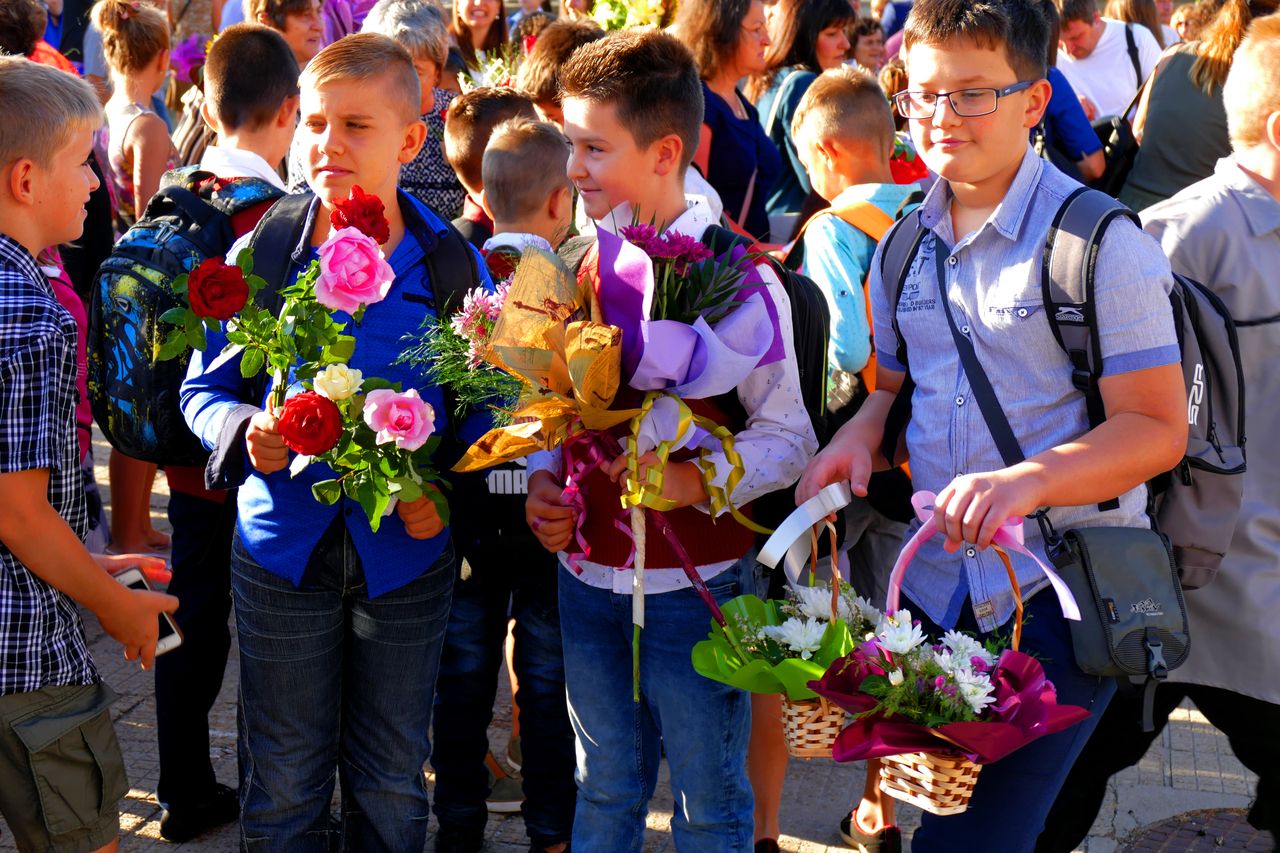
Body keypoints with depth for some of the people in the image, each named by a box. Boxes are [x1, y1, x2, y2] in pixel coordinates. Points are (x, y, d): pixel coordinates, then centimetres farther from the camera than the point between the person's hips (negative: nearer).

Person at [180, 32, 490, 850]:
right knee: (284, 783, 13)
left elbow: (484, 405, 1)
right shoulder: (260, 255, -5)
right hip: (284, 546, 0)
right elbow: (203, 388, 4)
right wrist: (246, 431, -18)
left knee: (392, 784, 15)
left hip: (406, 555, 0)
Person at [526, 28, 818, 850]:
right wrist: (543, 478, -2)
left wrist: (697, 480, -29)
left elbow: (787, 436, -13)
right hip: (587, 576, 5)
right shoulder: (584, 263, 4)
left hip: (694, 587, -5)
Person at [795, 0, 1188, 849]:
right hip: (932, 587, 6)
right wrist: (860, 433, -1)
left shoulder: (1101, 241, -10)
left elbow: (1159, 427, -14)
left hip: (1061, 596, -6)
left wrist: (1028, 480, -30)